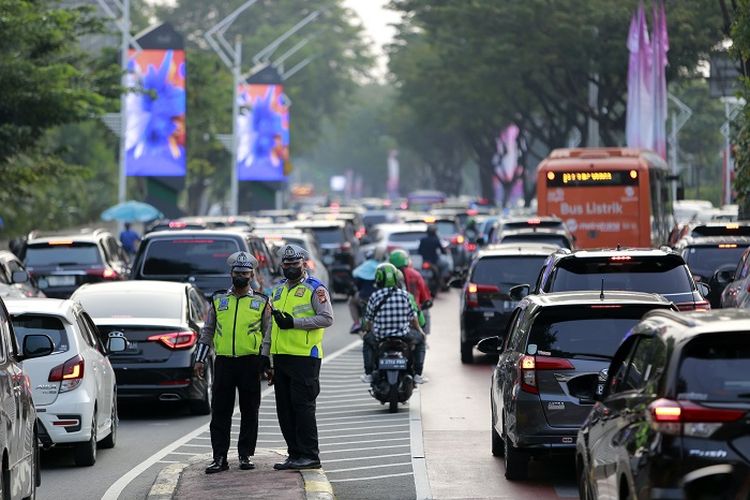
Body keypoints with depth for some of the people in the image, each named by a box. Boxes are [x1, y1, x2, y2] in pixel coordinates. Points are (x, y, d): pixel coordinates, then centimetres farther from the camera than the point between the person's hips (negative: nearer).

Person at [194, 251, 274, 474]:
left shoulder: (261, 302, 8)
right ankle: (220, 458, 2)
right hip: (224, 362, 1)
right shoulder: (218, 300, 13)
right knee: (220, 412, -1)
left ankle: (245, 456, 10)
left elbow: (268, 335, 8)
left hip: (250, 363, -1)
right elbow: (207, 331, 16)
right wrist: (200, 359, 9)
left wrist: (268, 365, 2)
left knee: (249, 412, 3)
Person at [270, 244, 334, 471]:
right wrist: (267, 354, 16)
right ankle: (295, 454, 15)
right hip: (281, 356, 8)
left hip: (305, 356, -8)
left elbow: (327, 318, -13)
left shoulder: (315, 288, -4)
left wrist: (294, 322, -18)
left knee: (303, 405, -9)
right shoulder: (279, 289, 19)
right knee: (284, 408, 8)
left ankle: (310, 456, -6)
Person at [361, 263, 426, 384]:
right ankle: (417, 374, 20)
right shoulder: (404, 295, -3)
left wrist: (368, 330, 27)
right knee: (420, 338, 29)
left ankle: (368, 374, 25)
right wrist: (419, 330, 26)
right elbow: (412, 317, 7)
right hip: (403, 336, 0)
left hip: (380, 337, 0)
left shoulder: (374, 296, -6)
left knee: (367, 340, 33)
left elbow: (368, 319, 4)